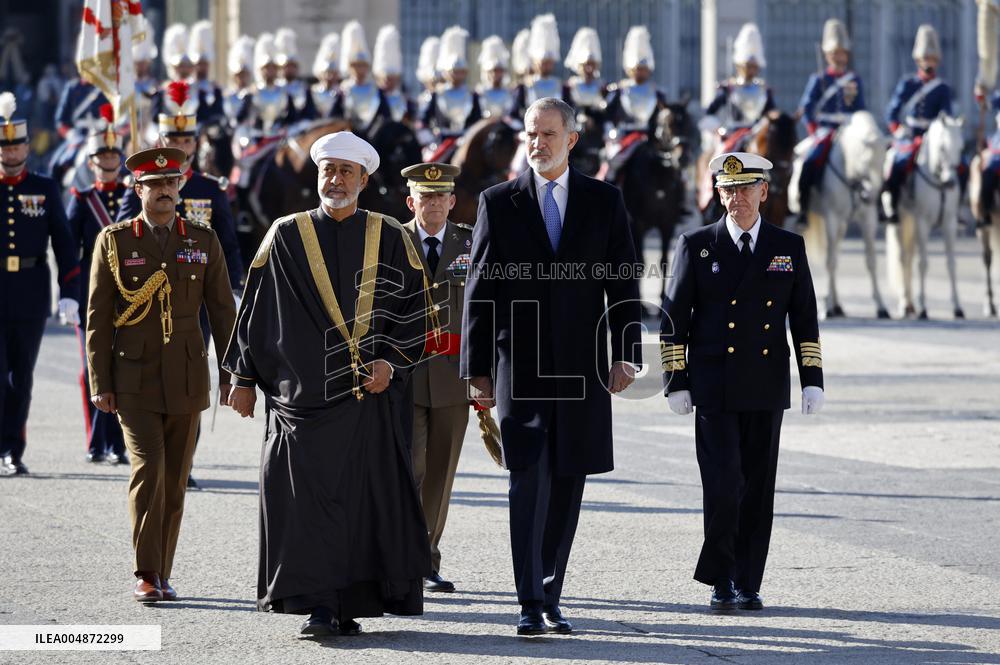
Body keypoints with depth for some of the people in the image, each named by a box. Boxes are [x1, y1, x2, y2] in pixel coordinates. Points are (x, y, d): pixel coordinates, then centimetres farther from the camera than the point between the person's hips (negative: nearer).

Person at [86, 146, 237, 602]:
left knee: (175, 479, 5)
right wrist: (100, 384, -4)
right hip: (134, 381, -2)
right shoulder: (114, 241, 0)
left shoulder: (203, 240, 7)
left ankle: (162, 575, 13)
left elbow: (222, 311, 9)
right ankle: (146, 575, -8)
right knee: (148, 470, -14)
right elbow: (98, 317, 1)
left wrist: (231, 373, 4)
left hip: (187, 380, 3)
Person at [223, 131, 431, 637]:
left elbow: (413, 306, 7)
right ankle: (319, 606, -10)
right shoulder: (286, 237, 7)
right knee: (309, 498, -8)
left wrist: (391, 360, -7)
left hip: (372, 392, 1)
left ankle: (349, 602, 9)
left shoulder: (389, 238, 7)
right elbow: (255, 310, 9)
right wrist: (244, 379, 6)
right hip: (304, 393, -1)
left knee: (365, 496, 1)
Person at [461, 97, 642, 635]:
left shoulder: (604, 202, 7)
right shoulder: (498, 203, 4)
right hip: (520, 366, -2)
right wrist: (477, 369, 0)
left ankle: (550, 599, 15)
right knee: (529, 484, -10)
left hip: (582, 368, 2)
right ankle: (531, 605, -12)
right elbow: (480, 290, 4)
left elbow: (623, 283, 7)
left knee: (566, 489, 6)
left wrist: (625, 355, -2)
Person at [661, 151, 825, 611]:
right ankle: (721, 578, 1)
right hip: (714, 391, -2)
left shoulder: (789, 247, 8)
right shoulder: (696, 246, 3)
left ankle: (747, 584, 10)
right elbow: (674, 318, 3)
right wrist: (676, 382, -3)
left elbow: (805, 319, 10)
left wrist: (812, 380, 2)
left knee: (758, 489, 4)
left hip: (766, 389, 2)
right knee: (723, 485, -11)